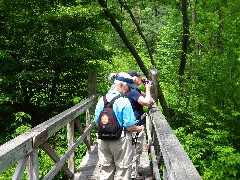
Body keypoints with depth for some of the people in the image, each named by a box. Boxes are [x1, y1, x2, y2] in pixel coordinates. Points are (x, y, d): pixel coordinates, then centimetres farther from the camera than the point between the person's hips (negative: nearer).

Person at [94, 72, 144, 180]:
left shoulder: (101, 100, 0)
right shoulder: (124, 102, -18)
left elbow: (97, 122, 7)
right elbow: (130, 127, -18)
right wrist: (139, 129, 1)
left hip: (103, 140, 6)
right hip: (120, 141, -5)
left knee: (105, 170, 18)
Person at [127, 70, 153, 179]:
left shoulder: (134, 89, 11)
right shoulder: (133, 90, -21)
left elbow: (144, 96, 24)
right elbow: (146, 102, -28)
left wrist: (147, 89, 7)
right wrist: (148, 89, -15)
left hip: (137, 124, 11)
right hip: (137, 125, -11)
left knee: (137, 151, 20)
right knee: (136, 151, -2)